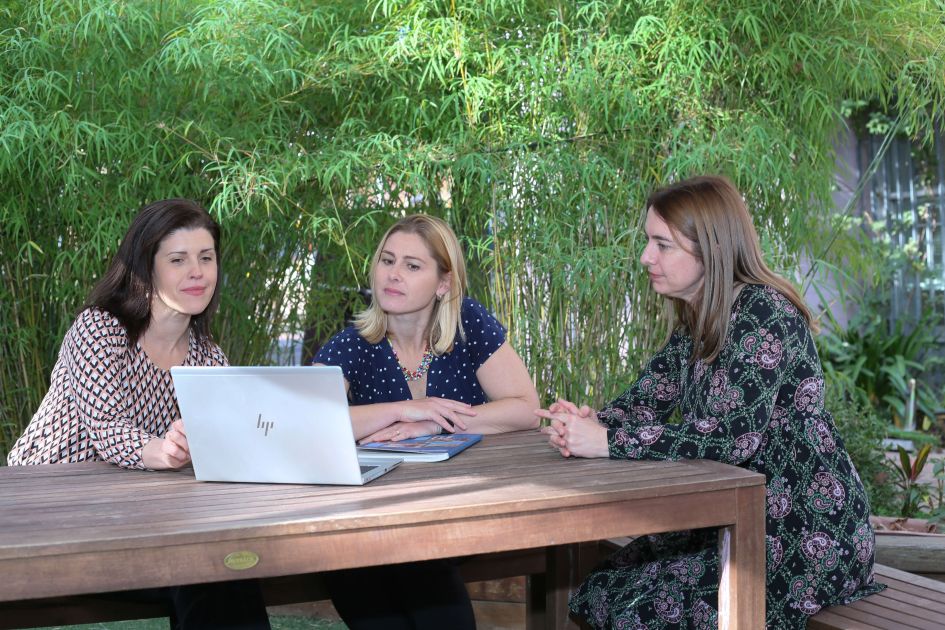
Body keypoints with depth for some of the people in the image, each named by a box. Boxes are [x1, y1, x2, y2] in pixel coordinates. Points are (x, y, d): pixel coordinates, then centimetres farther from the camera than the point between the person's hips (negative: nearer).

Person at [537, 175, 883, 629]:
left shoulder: (764, 312, -19)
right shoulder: (695, 321, 8)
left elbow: (733, 437, -27)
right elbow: (645, 402, 8)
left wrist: (606, 442, -26)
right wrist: (586, 423, -15)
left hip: (807, 534, -8)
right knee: (600, 589, -2)